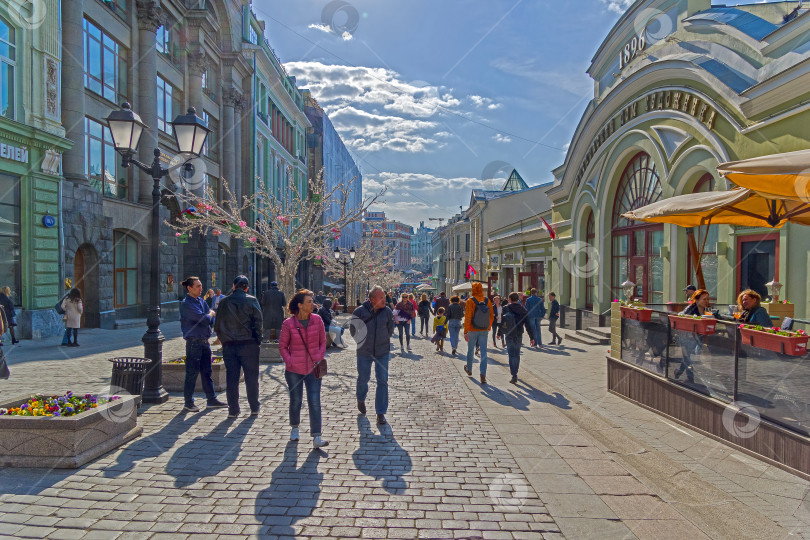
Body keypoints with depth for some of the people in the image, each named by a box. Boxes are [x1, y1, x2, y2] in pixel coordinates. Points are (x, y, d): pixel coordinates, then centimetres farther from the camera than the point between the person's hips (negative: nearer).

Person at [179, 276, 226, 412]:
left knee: (207, 371, 13)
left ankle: (212, 400, 20)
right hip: (194, 342, -8)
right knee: (192, 372, 0)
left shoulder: (202, 302, 13)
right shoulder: (186, 303, -13)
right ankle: (188, 403, 12)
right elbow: (204, 319, -20)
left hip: (205, 341, 8)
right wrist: (211, 313, -1)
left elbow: (211, 321, 14)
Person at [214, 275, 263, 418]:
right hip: (248, 344, -2)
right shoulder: (251, 300, -4)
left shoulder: (224, 302, 4)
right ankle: (254, 408, 15)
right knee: (251, 377, 7)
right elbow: (258, 322, -7)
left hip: (229, 346, 2)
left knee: (231, 378, 8)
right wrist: (258, 341, 2)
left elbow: (217, 326, 8)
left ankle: (233, 410, 13)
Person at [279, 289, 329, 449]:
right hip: (294, 370, -1)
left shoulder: (317, 320, -2)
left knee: (315, 402, -5)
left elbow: (323, 341, 8)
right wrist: (290, 361, -10)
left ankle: (316, 438, -3)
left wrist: (320, 358, -3)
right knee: (296, 400, 12)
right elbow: (282, 346, 1)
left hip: (313, 368, 1)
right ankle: (294, 427, 39)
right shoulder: (288, 324, -9)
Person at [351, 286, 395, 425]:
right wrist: (361, 341, 3)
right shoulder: (360, 311, -12)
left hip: (382, 352, 1)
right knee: (363, 378, 15)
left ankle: (381, 412, 10)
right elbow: (353, 329, 3)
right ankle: (361, 399, 46)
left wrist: (384, 342, 10)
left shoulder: (387, 311, -6)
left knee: (382, 381, -2)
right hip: (364, 352, -1)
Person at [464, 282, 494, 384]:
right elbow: (491, 315, 5)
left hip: (473, 330, -2)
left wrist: (465, 332, -12)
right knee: (484, 352, 3)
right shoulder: (487, 301, -1)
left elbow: (467, 317, -15)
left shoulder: (470, 301, -12)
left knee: (470, 350, 17)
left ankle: (469, 369, 36)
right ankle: (483, 375, -3)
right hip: (484, 330, 2)